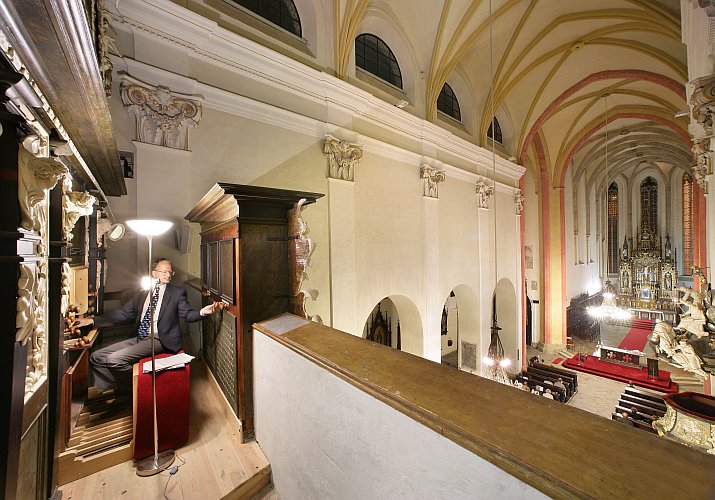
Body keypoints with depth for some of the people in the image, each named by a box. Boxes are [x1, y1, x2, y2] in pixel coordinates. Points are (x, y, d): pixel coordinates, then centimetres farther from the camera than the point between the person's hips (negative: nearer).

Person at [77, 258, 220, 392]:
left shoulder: (177, 292, -1)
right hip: (139, 339, 7)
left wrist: (202, 312, -30)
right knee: (97, 357, 3)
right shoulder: (142, 294, 16)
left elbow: (187, 315, -8)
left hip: (159, 340, -7)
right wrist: (92, 320, 8)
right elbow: (122, 313, 18)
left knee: (114, 359, -19)